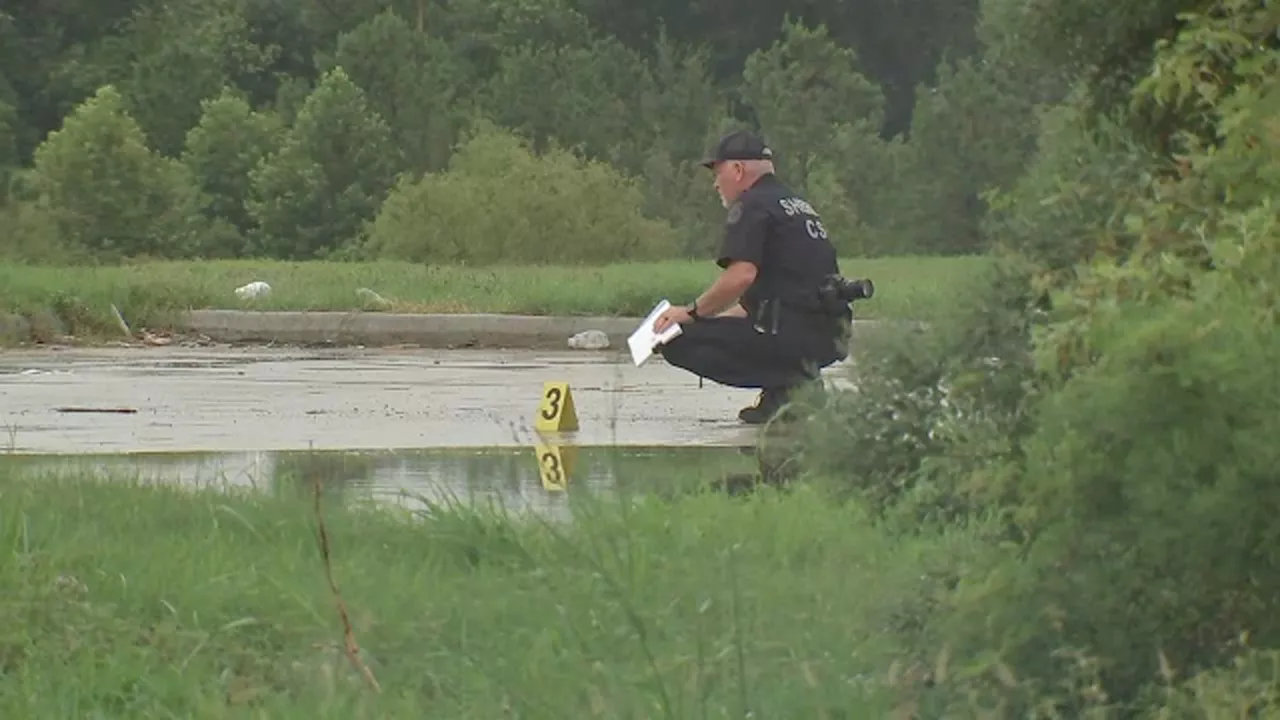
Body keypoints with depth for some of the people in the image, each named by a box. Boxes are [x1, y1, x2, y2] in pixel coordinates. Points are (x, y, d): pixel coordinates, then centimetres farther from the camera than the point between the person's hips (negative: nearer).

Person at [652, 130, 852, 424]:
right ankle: (793, 376, 8)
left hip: (791, 333, -10)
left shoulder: (753, 205, -6)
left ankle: (784, 381, -12)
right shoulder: (797, 204, 24)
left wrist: (693, 313, -7)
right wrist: (707, 320, 26)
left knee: (679, 342, -9)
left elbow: (741, 276, -20)